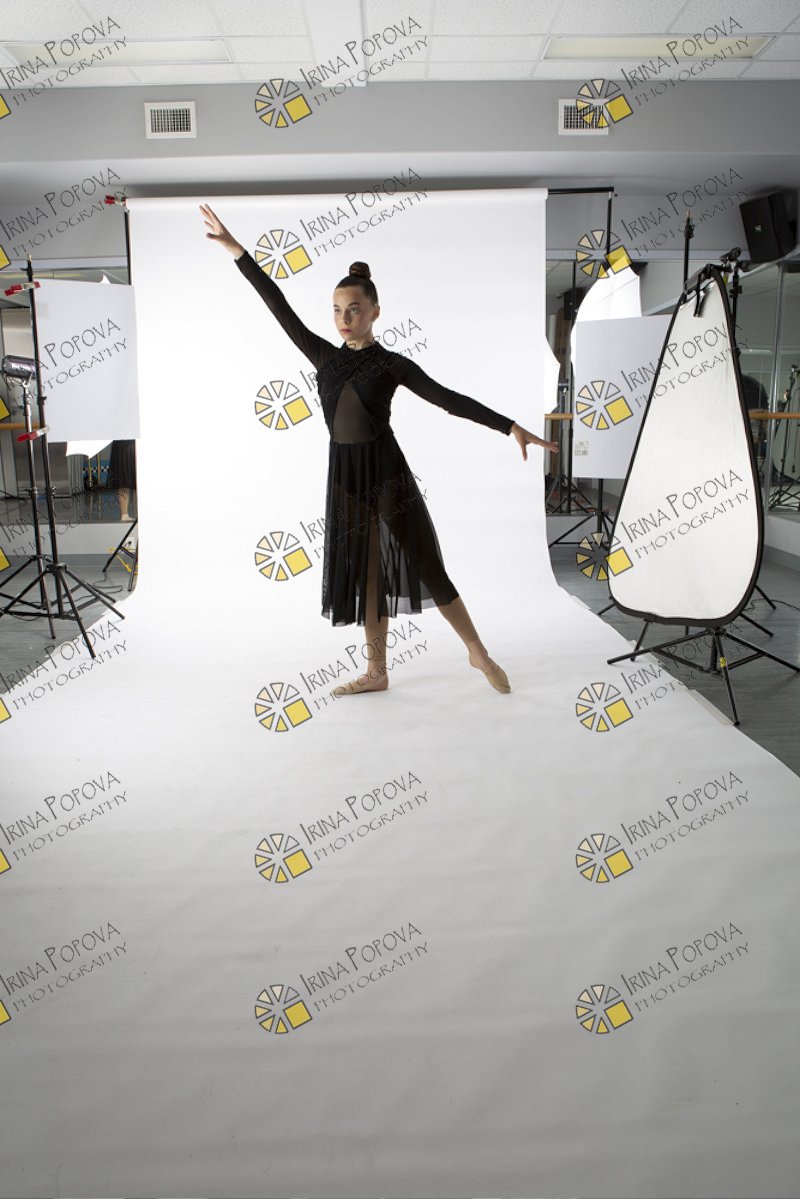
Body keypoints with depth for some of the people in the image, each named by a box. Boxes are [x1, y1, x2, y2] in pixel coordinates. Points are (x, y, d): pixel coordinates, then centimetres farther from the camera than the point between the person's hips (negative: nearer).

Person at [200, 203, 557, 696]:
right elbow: (281, 309, 8)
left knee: (427, 567, -1)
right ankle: (377, 673, 21)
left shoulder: (391, 363, -3)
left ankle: (478, 650, 16)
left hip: (386, 470, -4)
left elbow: (448, 398, -9)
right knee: (367, 575, 11)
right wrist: (235, 249, 8)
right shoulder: (326, 357, 9)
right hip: (345, 475, 5)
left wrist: (510, 426, -16)